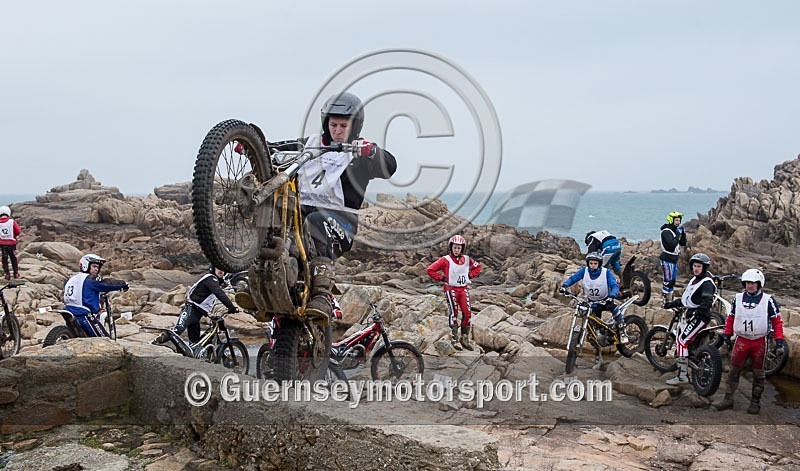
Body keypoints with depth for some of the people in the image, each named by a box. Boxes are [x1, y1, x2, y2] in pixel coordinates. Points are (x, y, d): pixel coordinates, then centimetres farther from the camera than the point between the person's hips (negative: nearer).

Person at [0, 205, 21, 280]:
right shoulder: (12, 222, -11)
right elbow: (18, 231, -11)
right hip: (11, 243, 0)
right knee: (13, 259, 14)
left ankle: (7, 274, 7)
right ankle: (16, 273, 19)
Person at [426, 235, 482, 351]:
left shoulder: (467, 260, 4)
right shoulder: (445, 260, -10)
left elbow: (478, 267, 23)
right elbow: (430, 270, -10)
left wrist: (470, 275, 8)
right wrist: (442, 278, -9)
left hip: (464, 289, 4)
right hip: (451, 289, -4)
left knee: (467, 313, -4)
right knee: (454, 313, -10)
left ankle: (465, 339, 7)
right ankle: (454, 339, 0)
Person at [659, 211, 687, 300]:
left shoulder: (675, 230, 12)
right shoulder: (666, 232, -16)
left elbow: (683, 243, 11)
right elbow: (672, 244, -28)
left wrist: (683, 233, -1)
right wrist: (678, 233, -22)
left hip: (674, 259, 9)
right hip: (667, 260, -9)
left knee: (672, 280, 12)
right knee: (668, 281, -8)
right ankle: (669, 300, -3)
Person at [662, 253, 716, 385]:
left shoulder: (707, 282, -12)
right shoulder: (694, 279, 18)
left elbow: (707, 301, -27)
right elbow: (687, 298, 28)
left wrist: (697, 312, -38)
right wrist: (672, 303, 24)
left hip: (700, 317, -10)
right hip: (692, 315, 10)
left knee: (682, 340, -17)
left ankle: (682, 376, -20)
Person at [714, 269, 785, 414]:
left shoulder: (768, 300, -4)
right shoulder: (738, 298, 5)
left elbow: (777, 321, -3)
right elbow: (730, 318, 14)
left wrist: (779, 342, -9)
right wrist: (727, 335, 11)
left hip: (760, 342, -2)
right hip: (741, 340, 2)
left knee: (758, 374, 8)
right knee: (733, 371, 1)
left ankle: (755, 402, 18)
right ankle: (728, 399, 8)